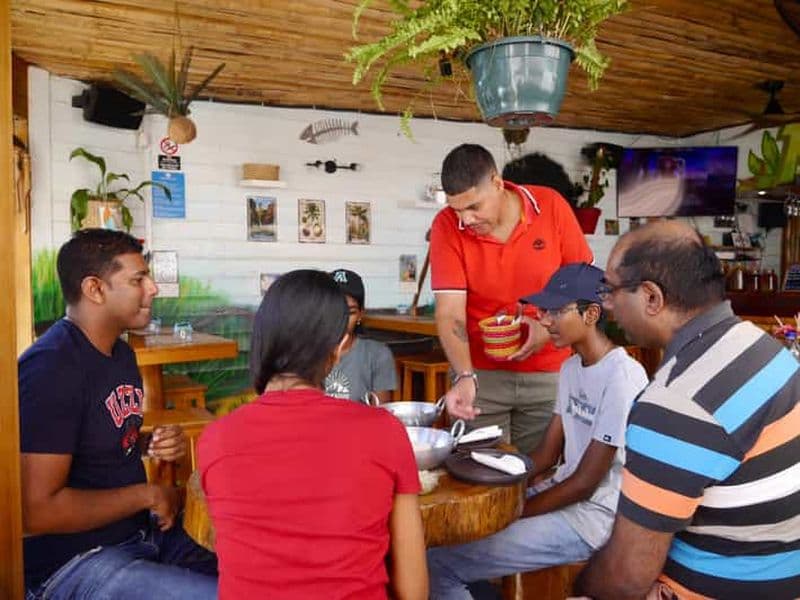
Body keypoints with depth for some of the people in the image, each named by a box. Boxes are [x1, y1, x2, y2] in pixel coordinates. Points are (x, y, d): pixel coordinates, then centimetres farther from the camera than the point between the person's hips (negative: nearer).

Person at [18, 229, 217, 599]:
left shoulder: (121, 353, 6)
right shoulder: (50, 368, -21)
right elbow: (37, 511, -23)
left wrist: (160, 444, -1)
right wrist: (147, 495, -15)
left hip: (140, 530, 9)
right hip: (73, 565, -8)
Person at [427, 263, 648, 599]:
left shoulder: (622, 379, -20)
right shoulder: (570, 367, 8)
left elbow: (584, 484, -18)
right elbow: (546, 454, 9)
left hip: (592, 517, -9)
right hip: (562, 495, 9)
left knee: (437, 565, -18)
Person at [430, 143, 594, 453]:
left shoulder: (551, 206, -9)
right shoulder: (446, 226, -12)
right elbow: (450, 314, -15)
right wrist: (464, 377, -29)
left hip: (548, 374, 1)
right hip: (480, 374, 0)